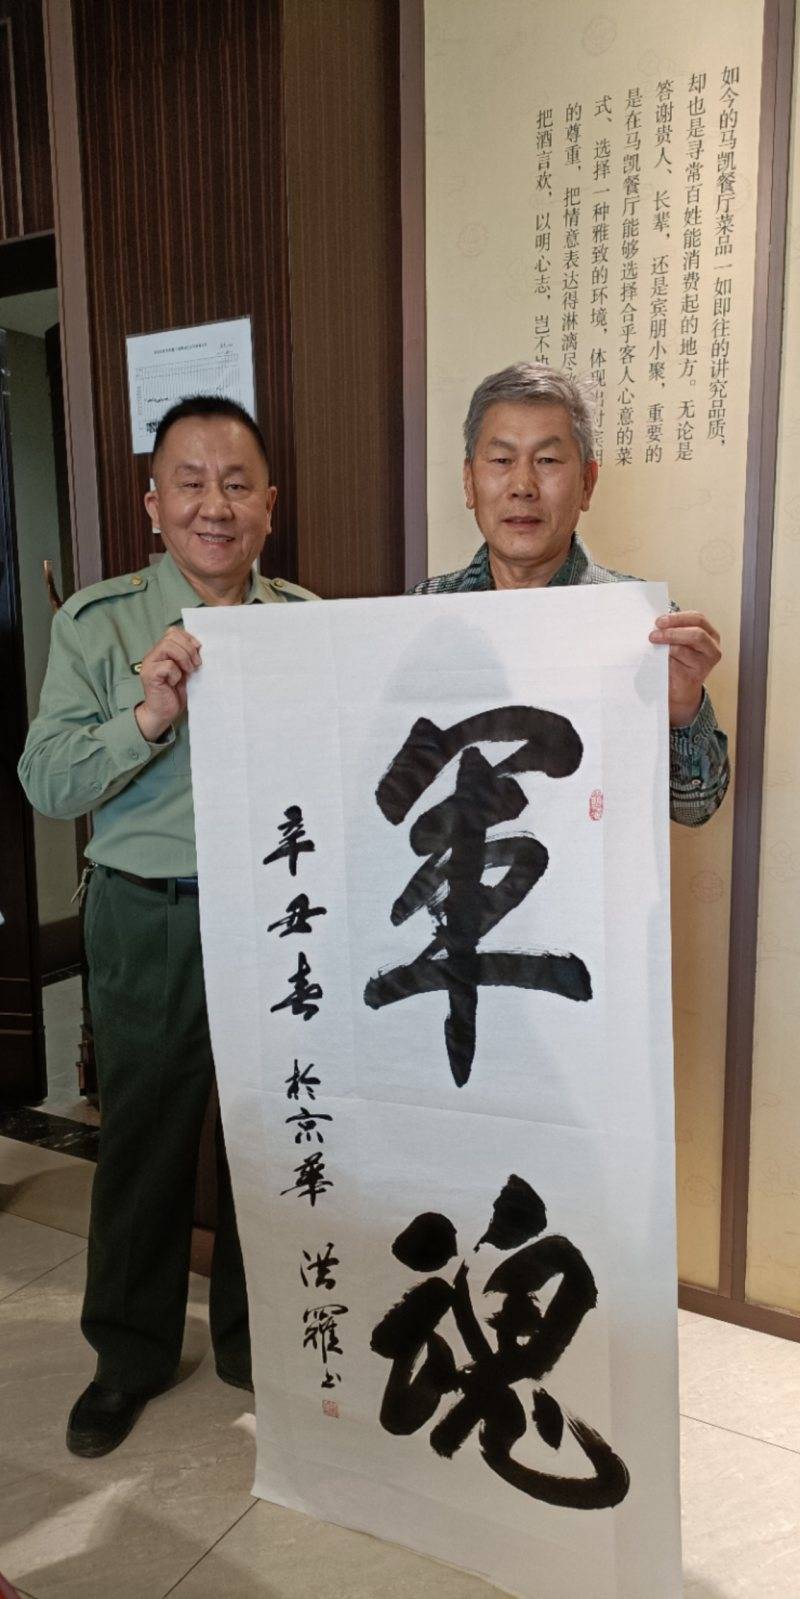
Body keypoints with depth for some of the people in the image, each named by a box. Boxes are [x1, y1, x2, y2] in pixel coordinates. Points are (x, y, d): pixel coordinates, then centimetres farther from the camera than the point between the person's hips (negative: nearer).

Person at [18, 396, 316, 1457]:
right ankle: (131, 1354, 36)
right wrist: (148, 716, -21)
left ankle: (255, 1337, 39)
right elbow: (46, 782, -8)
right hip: (150, 923, -1)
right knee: (144, 1141, 12)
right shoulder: (95, 624, -1)